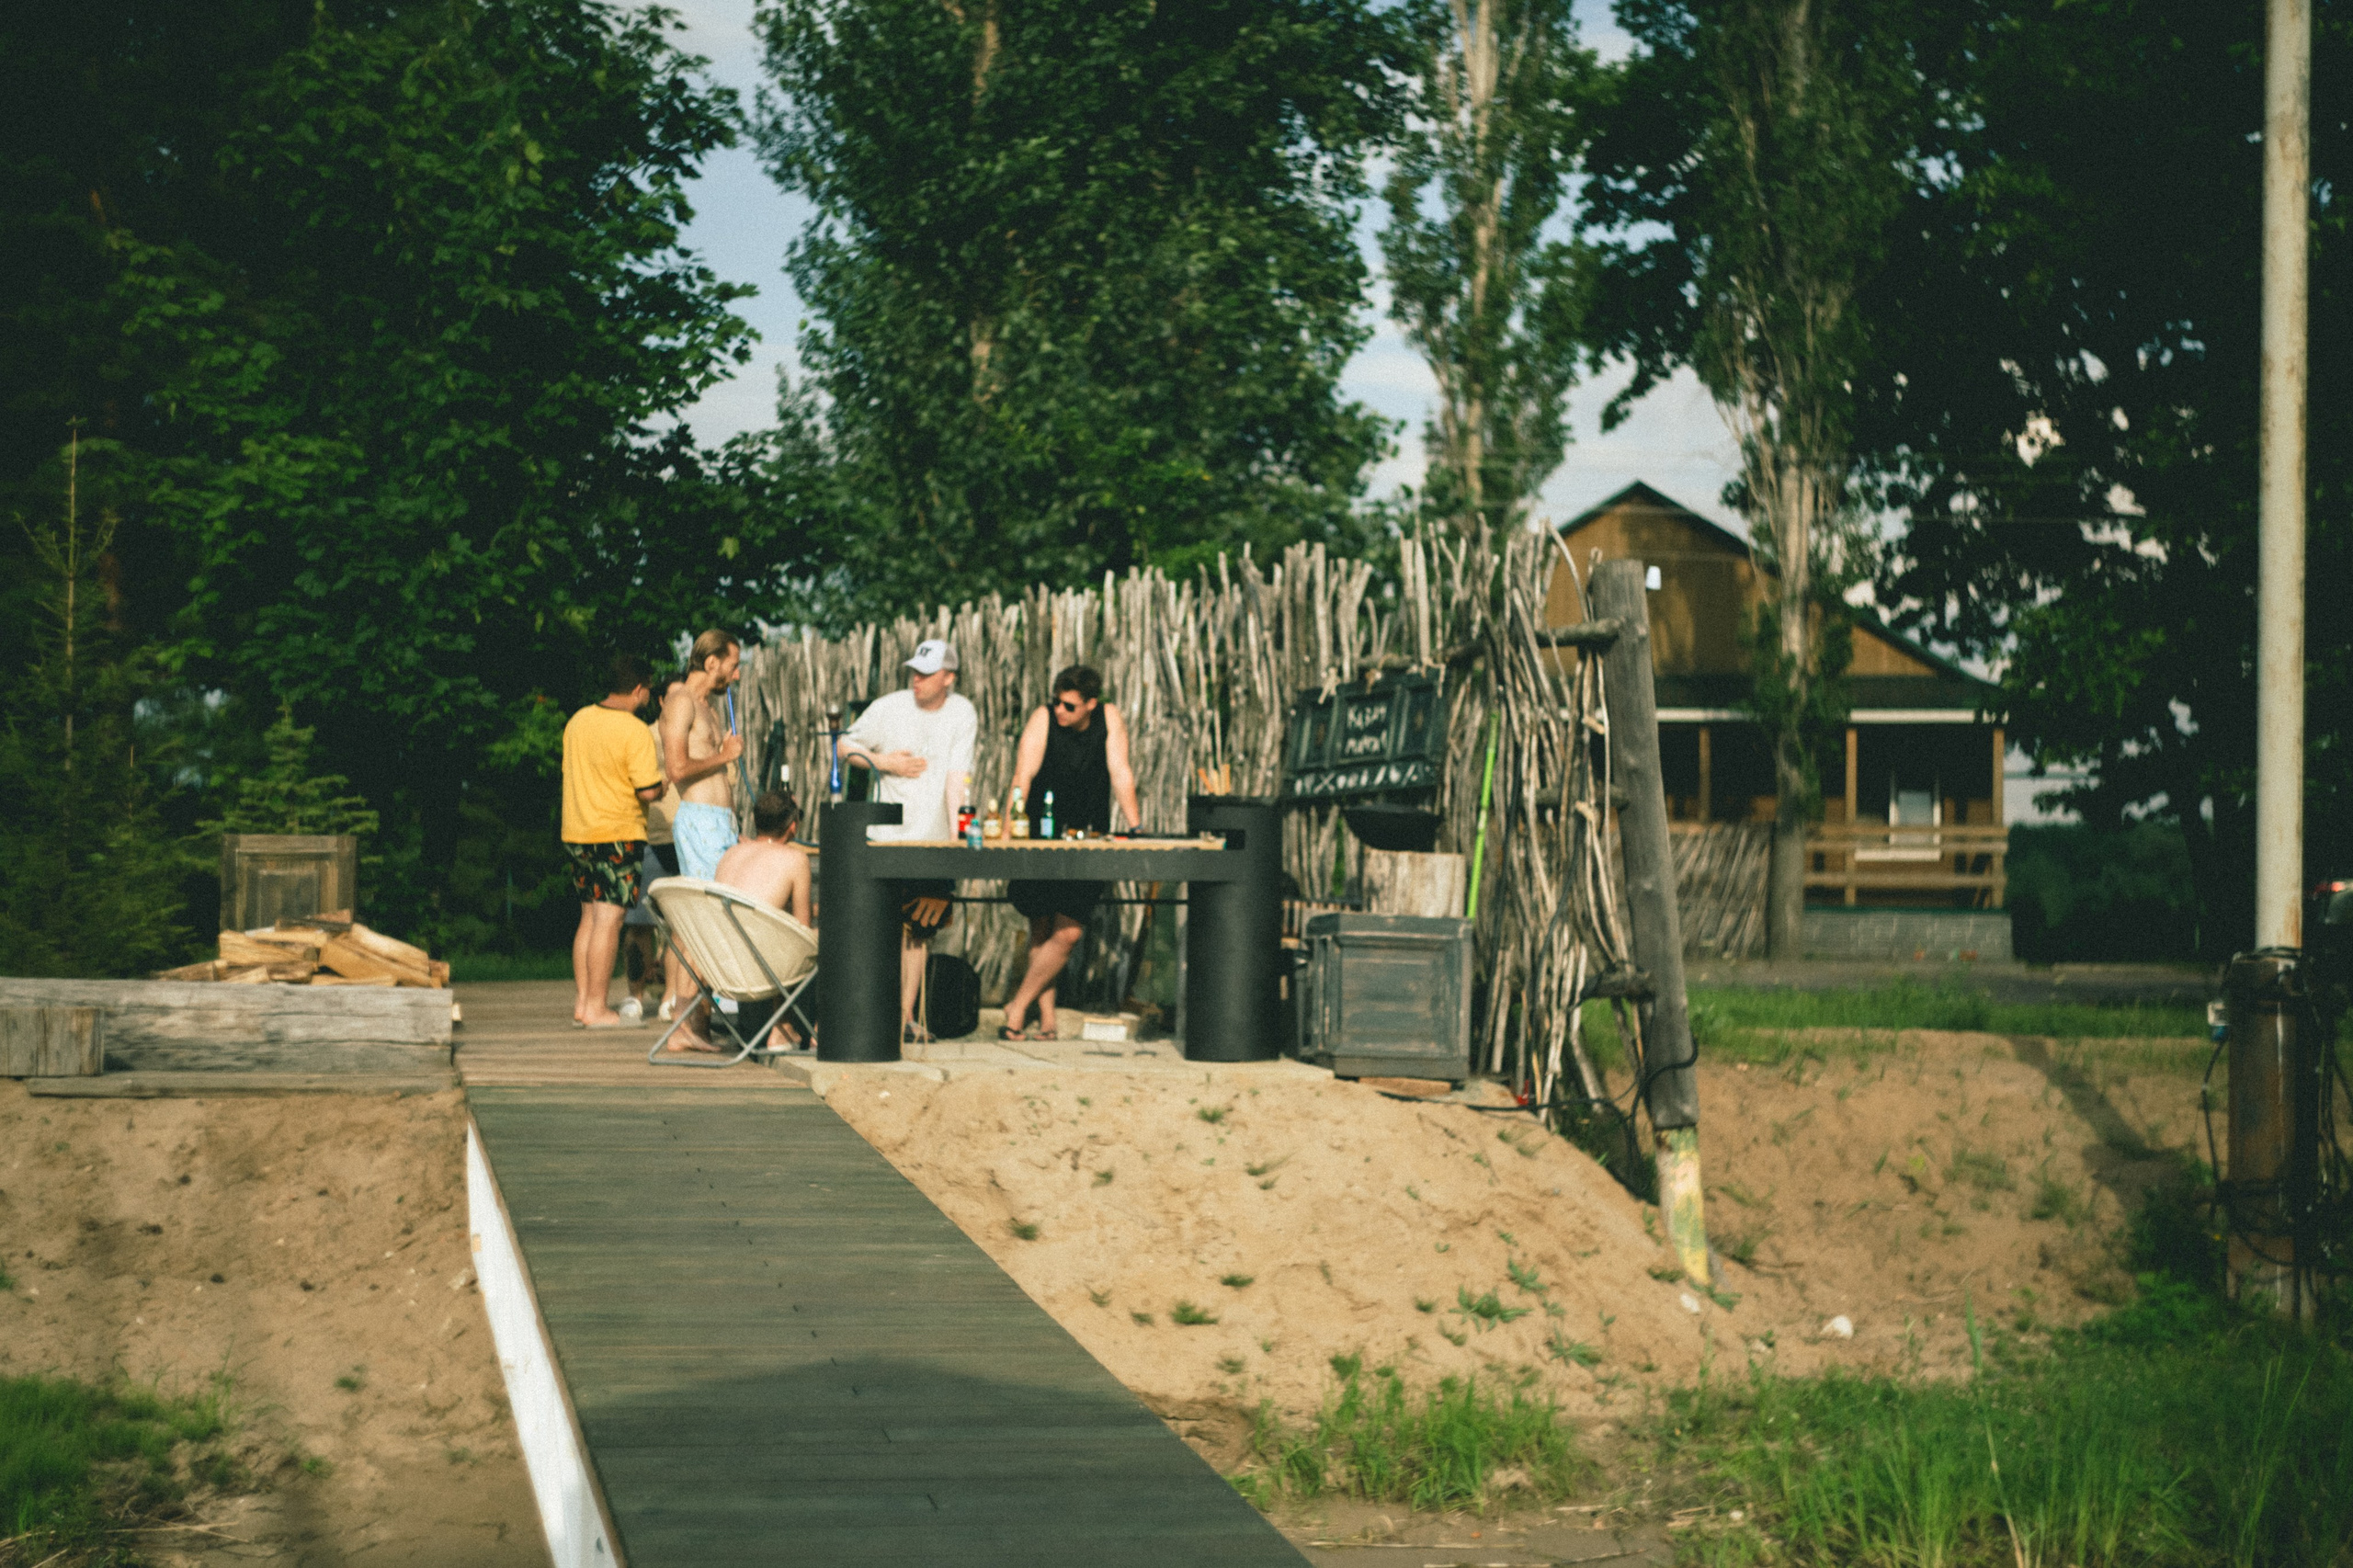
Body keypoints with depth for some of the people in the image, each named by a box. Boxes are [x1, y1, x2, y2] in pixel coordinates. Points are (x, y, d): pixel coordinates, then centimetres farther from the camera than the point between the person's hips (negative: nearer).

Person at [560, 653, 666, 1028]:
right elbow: (648, 792, -17)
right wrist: (662, 781, 4)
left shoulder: (577, 721, 8)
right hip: (617, 835, -7)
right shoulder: (635, 732, -14)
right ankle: (595, 1008, -6)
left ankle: (581, 1003, 13)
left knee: (590, 917, 14)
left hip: (576, 833, 7)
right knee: (608, 920, -5)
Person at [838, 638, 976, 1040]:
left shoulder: (962, 714, -2)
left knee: (920, 929, 6)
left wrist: (955, 833, -18)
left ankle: (906, 1012, 14)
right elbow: (845, 747, 8)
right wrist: (886, 763, -7)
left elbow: (956, 777, -9)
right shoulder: (888, 708, -3)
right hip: (887, 835, -1)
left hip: (933, 839, 1)